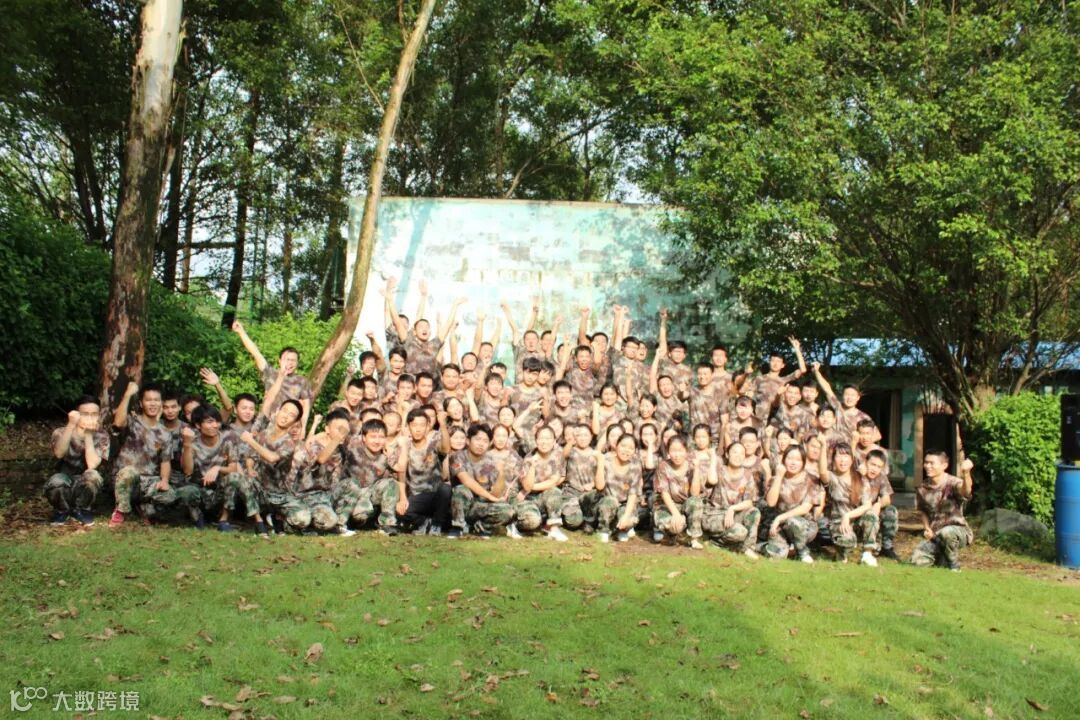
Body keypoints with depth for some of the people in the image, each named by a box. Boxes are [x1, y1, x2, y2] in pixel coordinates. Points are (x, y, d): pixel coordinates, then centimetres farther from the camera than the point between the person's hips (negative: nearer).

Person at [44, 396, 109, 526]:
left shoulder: (101, 436, -8)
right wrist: (71, 425, -38)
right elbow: (59, 454, -32)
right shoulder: (61, 432, -8)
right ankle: (62, 510, 0)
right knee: (56, 481, -35)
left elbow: (92, 465, -25)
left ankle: (81, 510, -3)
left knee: (93, 475, -33)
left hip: (85, 486, 0)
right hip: (63, 485, 0)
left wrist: (88, 435, -25)